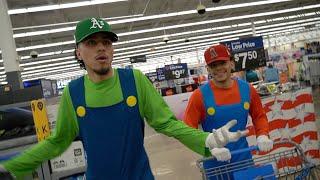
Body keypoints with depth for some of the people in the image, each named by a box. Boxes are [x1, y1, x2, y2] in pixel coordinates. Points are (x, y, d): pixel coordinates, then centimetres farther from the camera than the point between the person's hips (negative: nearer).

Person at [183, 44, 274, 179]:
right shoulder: (200, 95, -13)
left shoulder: (247, 89, -3)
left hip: (244, 159, 3)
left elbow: (260, 116, 12)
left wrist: (262, 135, -6)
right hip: (215, 164, -3)